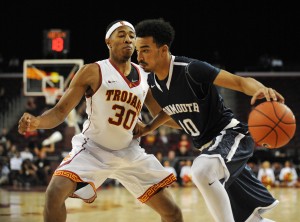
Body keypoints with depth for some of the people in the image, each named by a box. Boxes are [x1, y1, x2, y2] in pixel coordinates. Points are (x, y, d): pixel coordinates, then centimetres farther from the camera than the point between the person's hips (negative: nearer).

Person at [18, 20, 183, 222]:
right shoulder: (93, 72, -8)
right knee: (55, 193, -29)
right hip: (92, 150, -4)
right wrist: (37, 122, -31)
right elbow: (61, 111, -11)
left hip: (130, 153, 4)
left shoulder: (145, 78, 5)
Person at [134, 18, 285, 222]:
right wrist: (148, 128, 9)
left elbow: (240, 82, -26)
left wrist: (261, 89, -47)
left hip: (231, 135, -8)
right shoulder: (152, 81, 0)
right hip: (209, 145, 8)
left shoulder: (192, 69, -23)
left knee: (201, 170, -38)